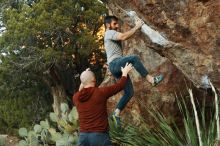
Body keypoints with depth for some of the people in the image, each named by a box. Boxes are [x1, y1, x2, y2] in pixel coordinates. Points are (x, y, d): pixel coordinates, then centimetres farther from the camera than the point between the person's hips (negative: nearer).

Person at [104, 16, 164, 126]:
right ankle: (151, 79, -37)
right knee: (134, 58, -34)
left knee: (129, 92, 1)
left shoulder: (113, 34, 33)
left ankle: (116, 114, 3)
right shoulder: (109, 33, -1)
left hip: (118, 67, 10)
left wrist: (136, 27, 13)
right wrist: (136, 27, -12)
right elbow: (123, 37, -18)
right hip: (114, 63, -10)